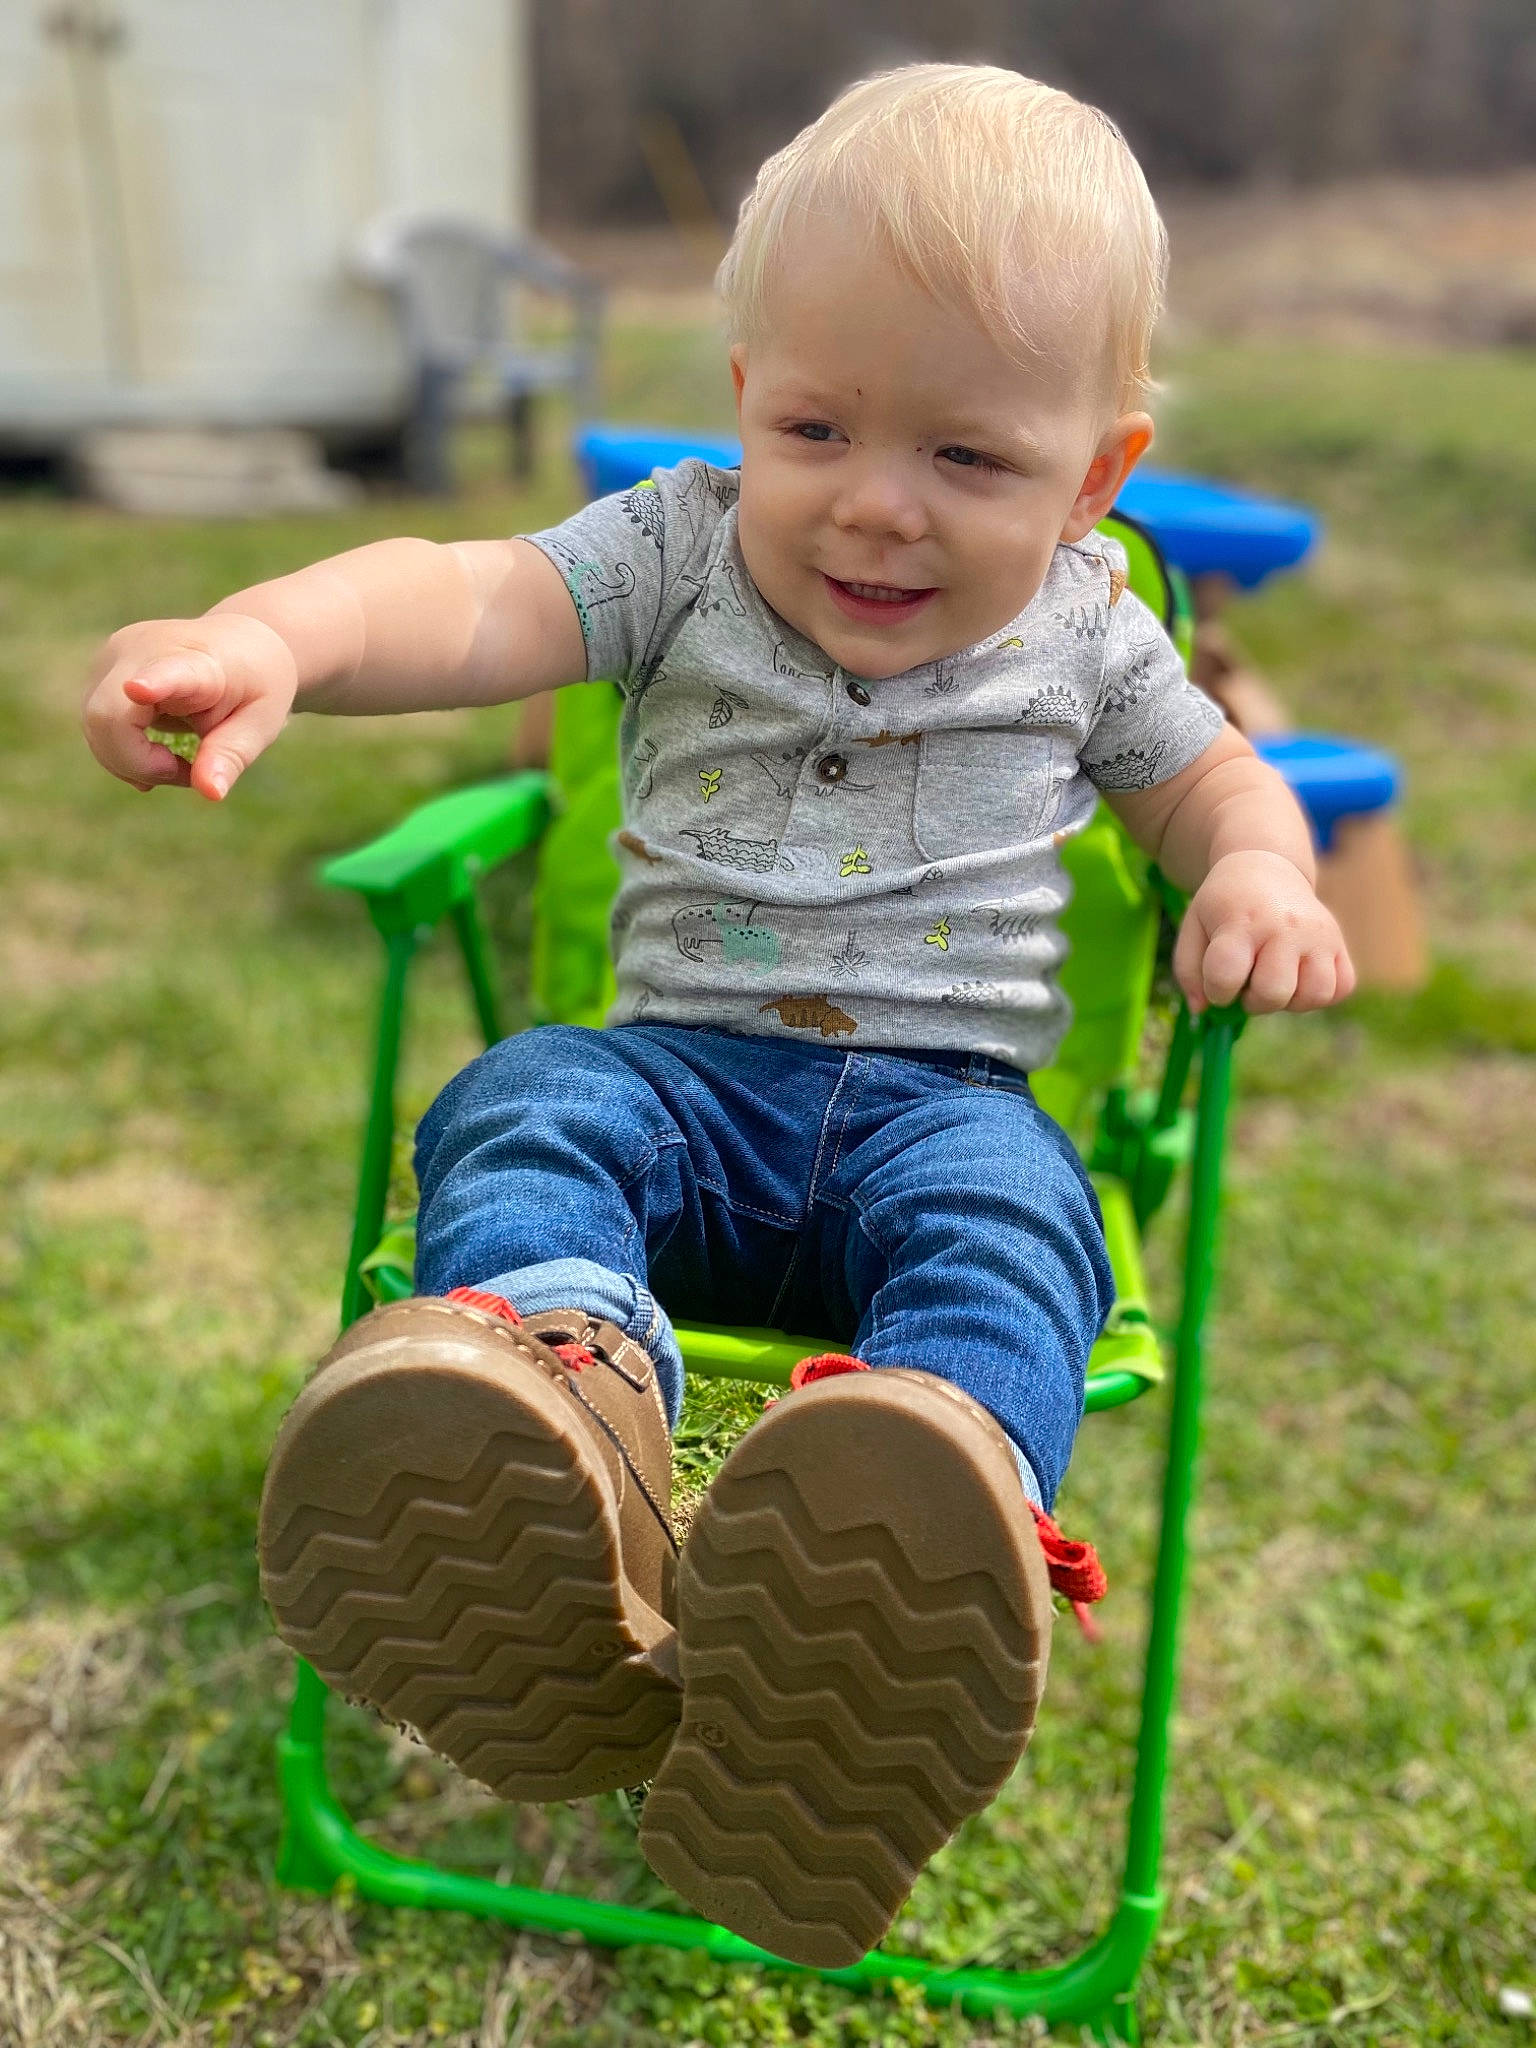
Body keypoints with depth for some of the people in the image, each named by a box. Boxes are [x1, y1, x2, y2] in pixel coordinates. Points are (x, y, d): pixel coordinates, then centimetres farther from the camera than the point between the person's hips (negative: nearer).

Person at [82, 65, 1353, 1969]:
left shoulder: (1083, 626, 10)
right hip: (684, 1066, 1)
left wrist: (1258, 877, -1)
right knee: (519, 1109, -29)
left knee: (1007, 1209, -33)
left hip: (945, 1096, 0)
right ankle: (558, 1398, -59)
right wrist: (272, 634, -36)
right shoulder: (685, 549, 4)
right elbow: (478, 604, -14)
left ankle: (914, 1538, -61)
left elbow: (1210, 773, 24)